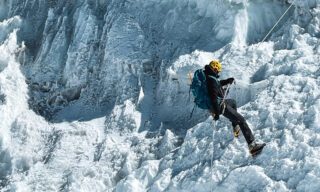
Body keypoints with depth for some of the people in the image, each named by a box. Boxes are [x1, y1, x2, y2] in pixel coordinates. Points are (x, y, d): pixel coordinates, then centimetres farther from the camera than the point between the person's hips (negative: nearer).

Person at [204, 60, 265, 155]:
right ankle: (252, 145, -17)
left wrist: (227, 81, 18)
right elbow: (213, 97, -30)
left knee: (233, 102, 37)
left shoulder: (205, 75, 4)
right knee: (241, 119, -10)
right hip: (219, 106, -11)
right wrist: (216, 113, -27)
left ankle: (236, 129, 39)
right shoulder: (211, 80, -27)